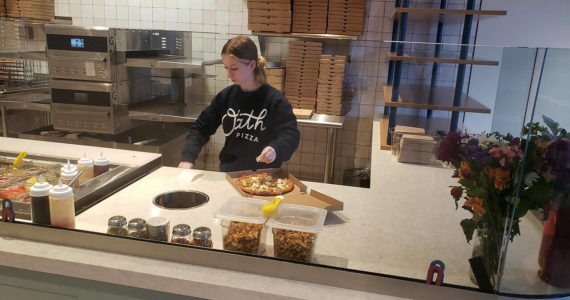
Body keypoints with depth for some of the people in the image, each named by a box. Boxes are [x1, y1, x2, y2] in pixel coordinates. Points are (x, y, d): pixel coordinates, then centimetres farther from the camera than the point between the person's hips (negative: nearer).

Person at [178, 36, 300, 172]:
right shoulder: (225, 96, 5)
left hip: (264, 176, -3)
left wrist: (275, 149, -31)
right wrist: (187, 158, -1)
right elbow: (201, 128, 12)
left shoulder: (275, 100, -8)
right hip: (228, 173, 3)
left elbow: (291, 135, -9)